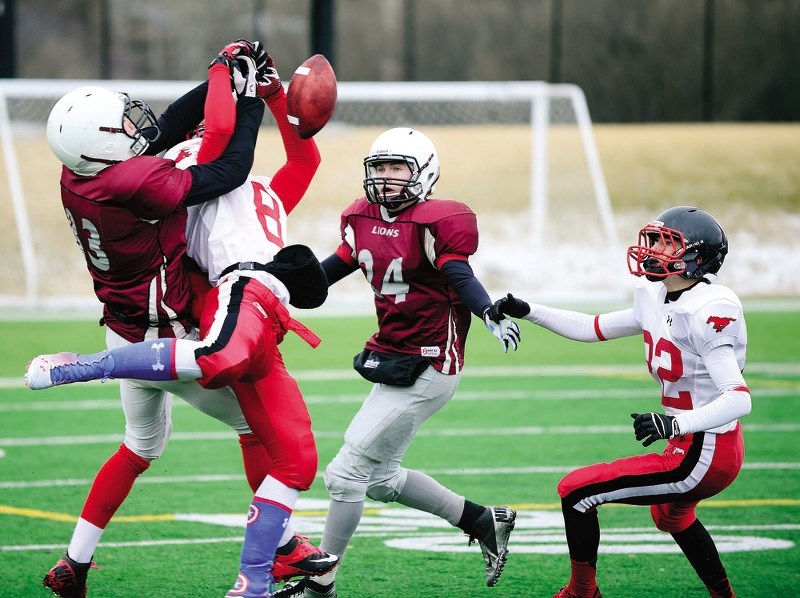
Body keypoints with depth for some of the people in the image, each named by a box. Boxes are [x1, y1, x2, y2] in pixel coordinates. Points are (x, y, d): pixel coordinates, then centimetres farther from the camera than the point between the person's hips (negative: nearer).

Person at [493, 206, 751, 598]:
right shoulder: (658, 301, 3)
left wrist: (675, 424, -44)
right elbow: (593, 329, 14)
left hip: (702, 457, -10)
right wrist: (527, 312, 6)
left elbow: (739, 399, -31)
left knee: (577, 492, -5)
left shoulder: (708, 313, -25)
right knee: (669, 513, 39)